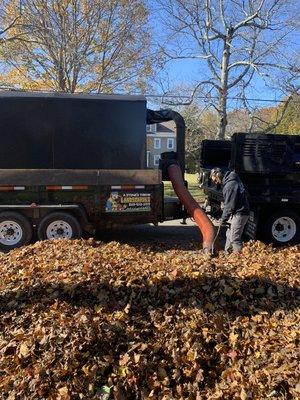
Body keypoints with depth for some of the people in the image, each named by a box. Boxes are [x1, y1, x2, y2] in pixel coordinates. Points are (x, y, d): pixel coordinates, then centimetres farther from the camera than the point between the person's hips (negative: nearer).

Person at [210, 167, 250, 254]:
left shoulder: (230, 184, -21)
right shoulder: (228, 182, 10)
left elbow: (230, 205, -21)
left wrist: (223, 218, -11)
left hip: (239, 214, -10)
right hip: (236, 213, 10)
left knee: (234, 238, -4)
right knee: (229, 234, 18)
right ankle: (227, 253, 29)